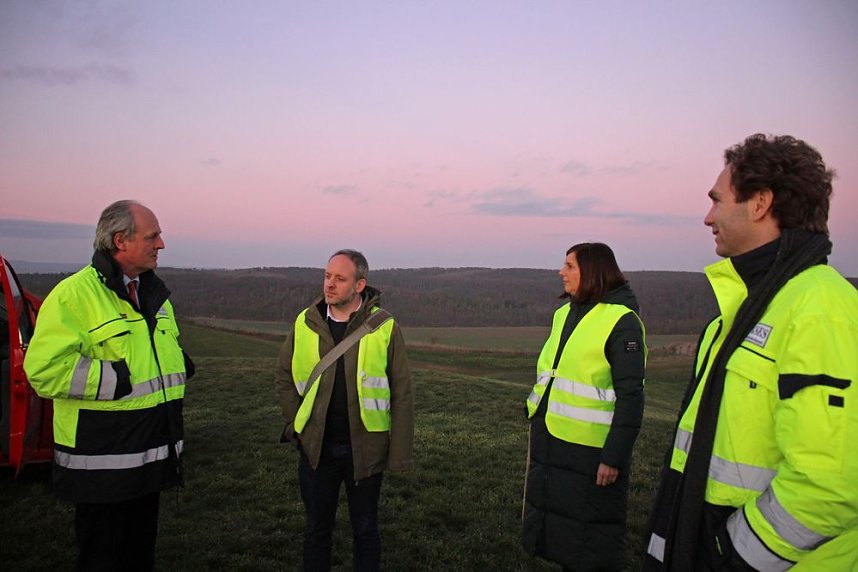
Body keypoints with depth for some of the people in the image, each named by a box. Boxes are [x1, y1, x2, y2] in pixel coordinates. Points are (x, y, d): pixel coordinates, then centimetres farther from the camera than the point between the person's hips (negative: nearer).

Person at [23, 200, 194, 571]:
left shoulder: (154, 292, 11)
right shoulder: (74, 294, -16)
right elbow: (45, 370, -25)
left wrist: (180, 364, 7)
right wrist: (119, 379, -24)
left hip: (152, 453, 8)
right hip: (102, 463, -7)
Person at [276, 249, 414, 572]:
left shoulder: (384, 326, -10)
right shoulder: (305, 323, -2)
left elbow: (402, 394, -7)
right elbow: (284, 375, 11)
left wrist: (399, 453, -9)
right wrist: (295, 424, 2)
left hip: (365, 448, -2)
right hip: (316, 447, 2)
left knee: (365, 529, 15)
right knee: (317, 527, 17)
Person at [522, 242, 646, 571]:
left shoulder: (621, 321, -15)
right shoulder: (565, 313, 9)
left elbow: (631, 396, -17)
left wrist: (614, 457, -19)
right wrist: (536, 424, 19)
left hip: (590, 450, -8)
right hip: (549, 442, 8)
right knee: (555, 527, 20)